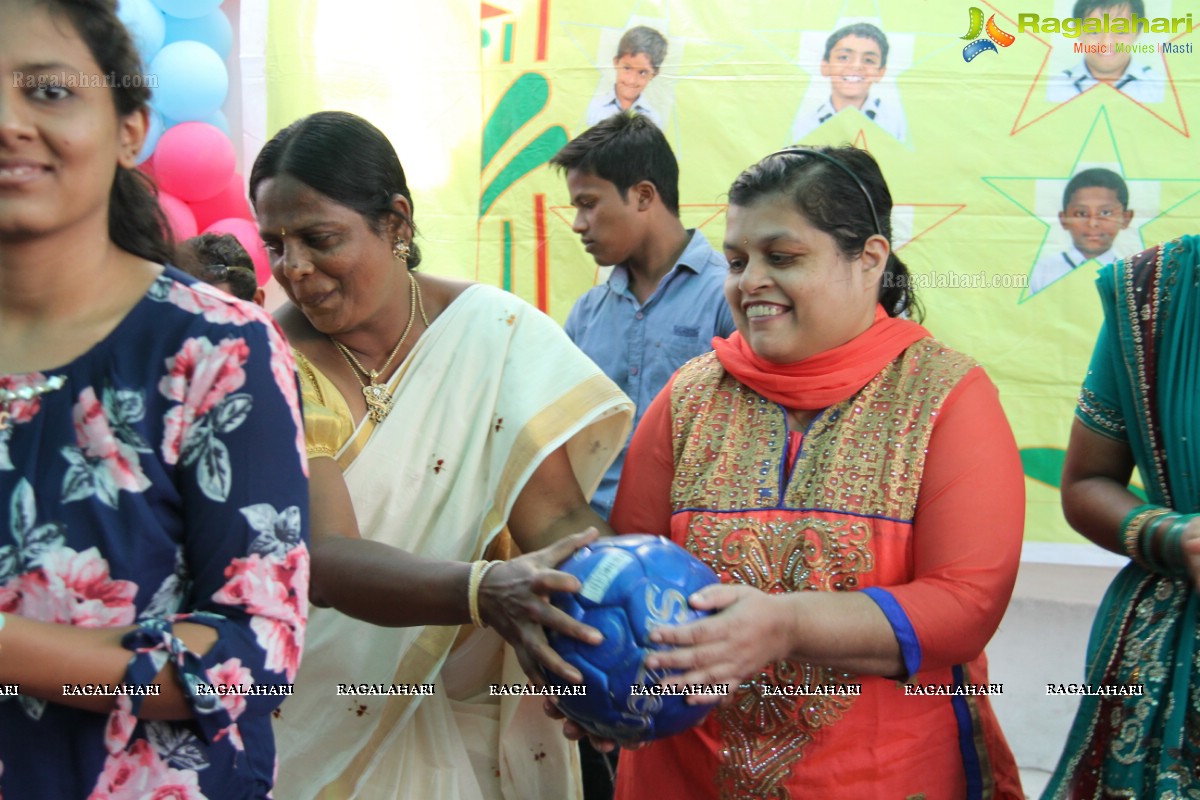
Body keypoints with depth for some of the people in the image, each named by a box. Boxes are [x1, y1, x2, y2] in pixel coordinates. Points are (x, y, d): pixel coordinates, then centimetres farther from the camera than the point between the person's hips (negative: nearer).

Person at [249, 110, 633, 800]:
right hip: (320, 735, 0)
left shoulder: (500, 334, -11)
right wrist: (483, 589, -42)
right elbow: (322, 559, -25)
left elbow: (558, 515, -17)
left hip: (475, 725, 0)